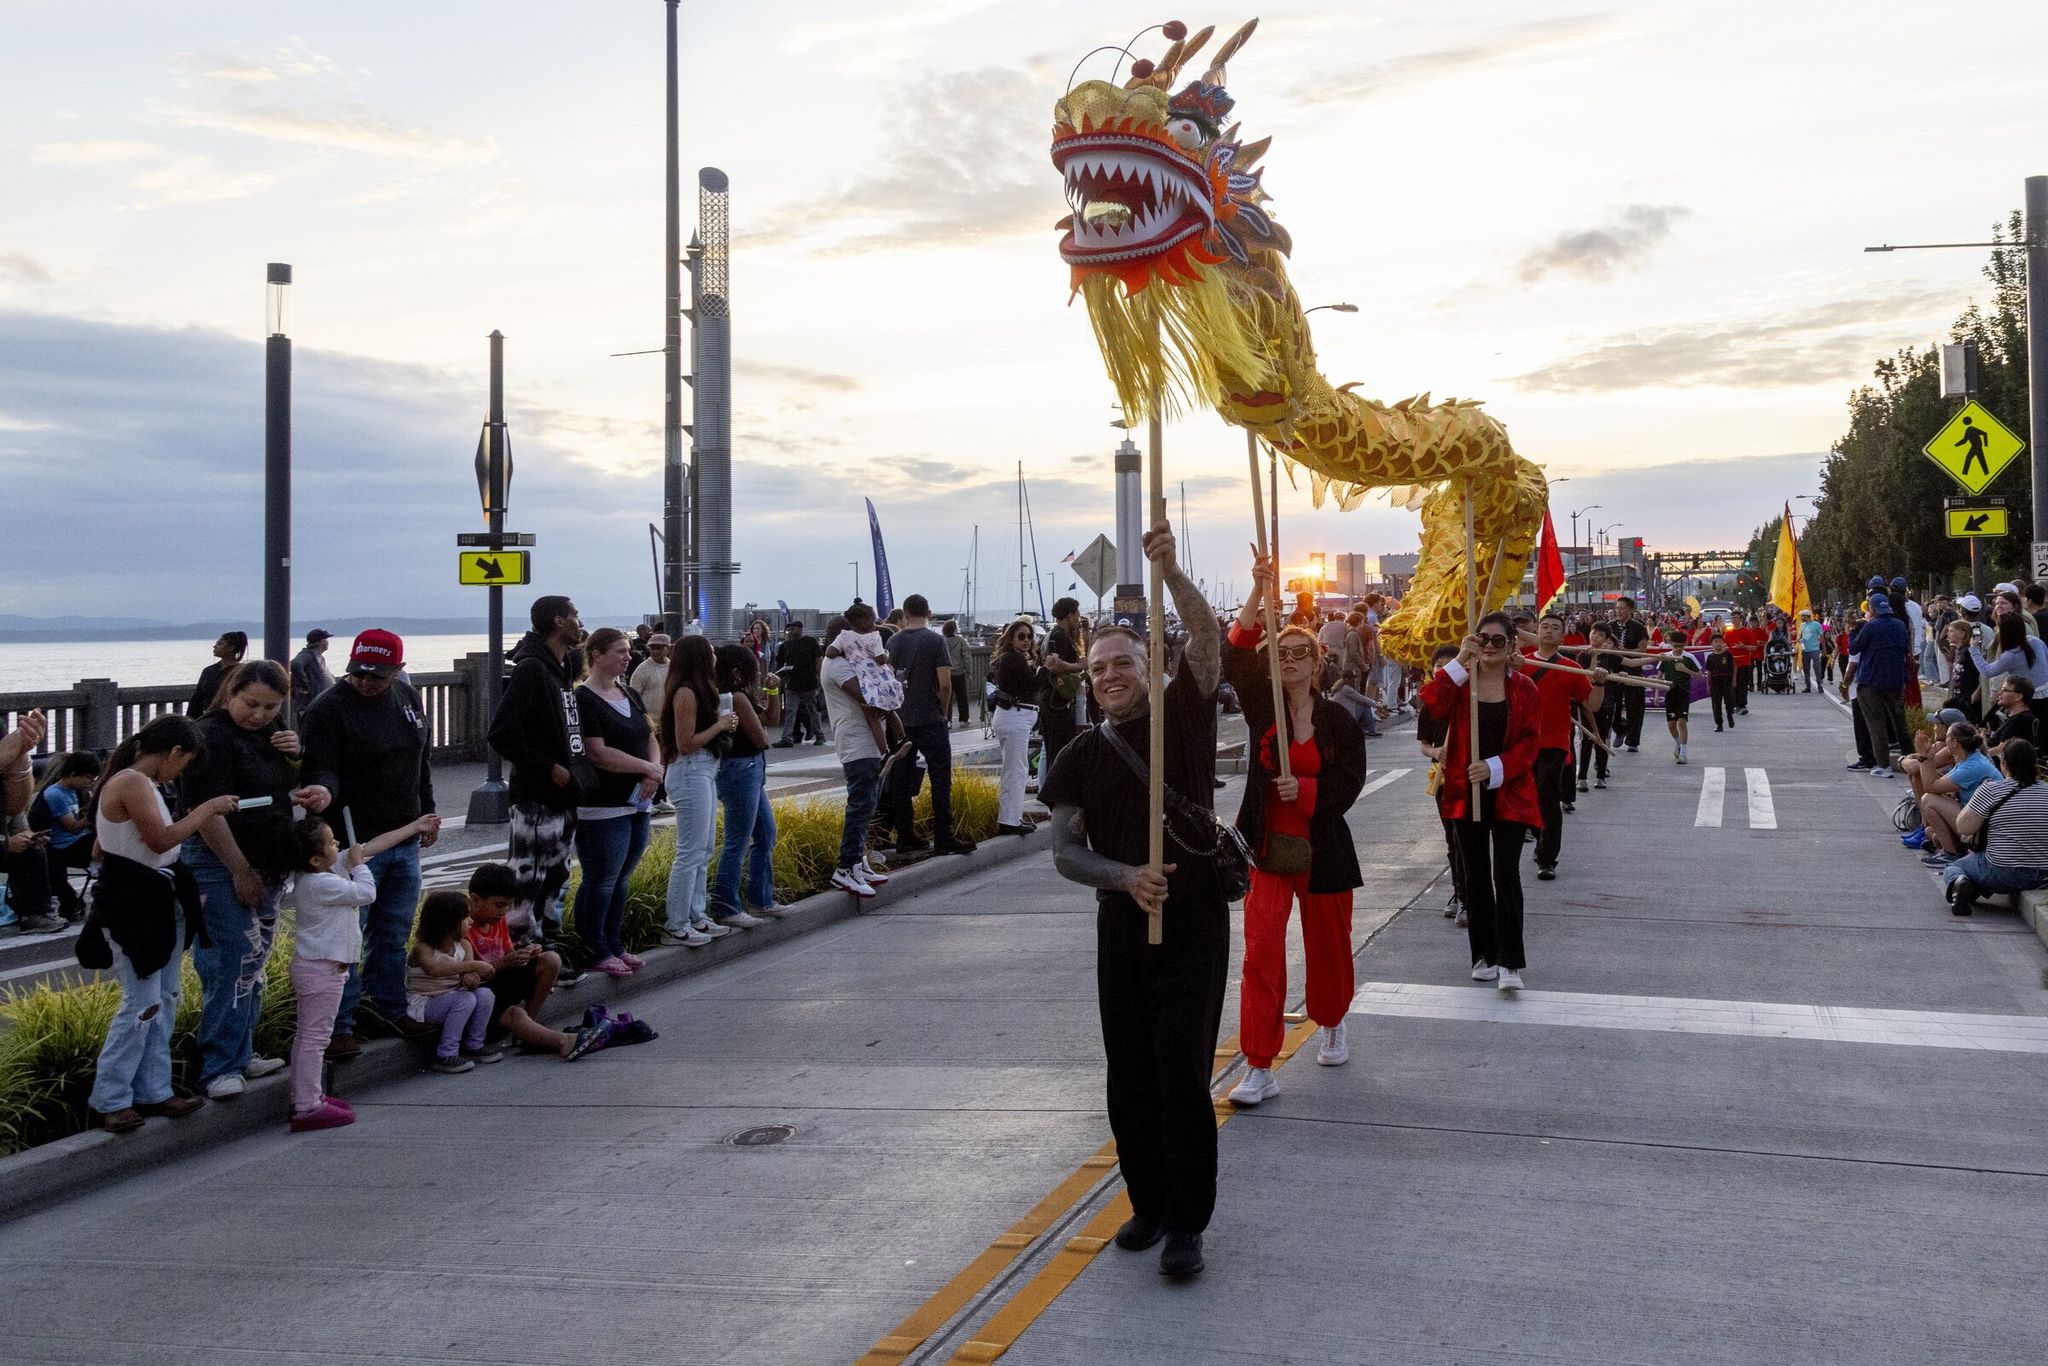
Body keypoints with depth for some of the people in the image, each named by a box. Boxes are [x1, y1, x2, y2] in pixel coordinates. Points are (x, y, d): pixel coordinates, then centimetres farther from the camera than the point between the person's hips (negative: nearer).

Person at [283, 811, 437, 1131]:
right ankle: (307, 1108, -5)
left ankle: (305, 1097, 25)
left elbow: (372, 846, 10)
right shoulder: (319, 884, -23)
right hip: (321, 969, -11)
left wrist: (415, 827, 15)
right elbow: (365, 892, -22)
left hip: (314, 965, 11)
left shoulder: (333, 867, 5)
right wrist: (358, 863, -5)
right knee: (314, 1037, -7)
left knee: (307, 1035, 16)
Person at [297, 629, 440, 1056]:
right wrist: (323, 789, -42)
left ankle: (389, 1010, 28)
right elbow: (320, 766, -20)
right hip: (353, 843, -7)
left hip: (404, 839, 7)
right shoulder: (328, 710, -13)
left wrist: (427, 811, 22)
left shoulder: (408, 698, 8)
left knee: (394, 933, 16)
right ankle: (336, 1026, 4)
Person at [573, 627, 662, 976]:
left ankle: (614, 946, 23)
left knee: (619, 879, 14)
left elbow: (651, 739, 18)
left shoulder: (630, 695, 15)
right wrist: (647, 767, -12)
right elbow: (599, 754, -20)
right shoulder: (583, 699, -12)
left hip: (636, 804, 8)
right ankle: (596, 952, 7)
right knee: (600, 881, -2)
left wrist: (654, 772, -2)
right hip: (602, 808, -8)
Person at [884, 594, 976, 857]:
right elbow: (945, 684, -11)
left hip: (900, 719, 5)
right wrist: (944, 711, 4)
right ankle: (943, 837, -4)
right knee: (940, 776, -1)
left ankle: (905, 835, 11)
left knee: (901, 778, 8)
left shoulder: (893, 641, 5)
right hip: (930, 719, -5)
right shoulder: (934, 640, -7)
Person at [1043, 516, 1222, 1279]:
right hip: (1122, 926, 4)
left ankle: (1186, 1224, 3)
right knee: (1130, 1075, 10)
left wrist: (1170, 572, -31)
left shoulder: (1182, 718, -1)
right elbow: (1064, 852, -1)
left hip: (1193, 922, -4)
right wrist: (1126, 876, -19)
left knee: (1183, 1074, -6)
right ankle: (1148, 1203, 27)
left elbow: (1207, 638, -16)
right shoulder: (1081, 758, 5)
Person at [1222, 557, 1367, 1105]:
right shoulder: (1262, 706, 1)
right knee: (1262, 951, -10)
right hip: (1266, 847, 0)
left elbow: (1350, 784, -4)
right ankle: (1260, 1069, -7)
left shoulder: (1339, 720, -1)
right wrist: (1259, 595, -21)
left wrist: (1305, 789, -21)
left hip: (1322, 849, 0)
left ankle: (1331, 1026, 46)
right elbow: (1235, 657, -13)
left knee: (1328, 947, 15)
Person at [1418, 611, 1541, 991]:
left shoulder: (1523, 689, 1)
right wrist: (1460, 661, -23)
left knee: (1506, 874, -10)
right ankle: (1484, 955, 21)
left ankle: (1509, 962, -6)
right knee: (1476, 876, 10)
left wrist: (1495, 767, -18)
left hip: (1509, 795, -2)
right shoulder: (1459, 682, 2)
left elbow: (1528, 744, -3)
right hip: (1467, 793, 2)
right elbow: (1430, 704, -19)